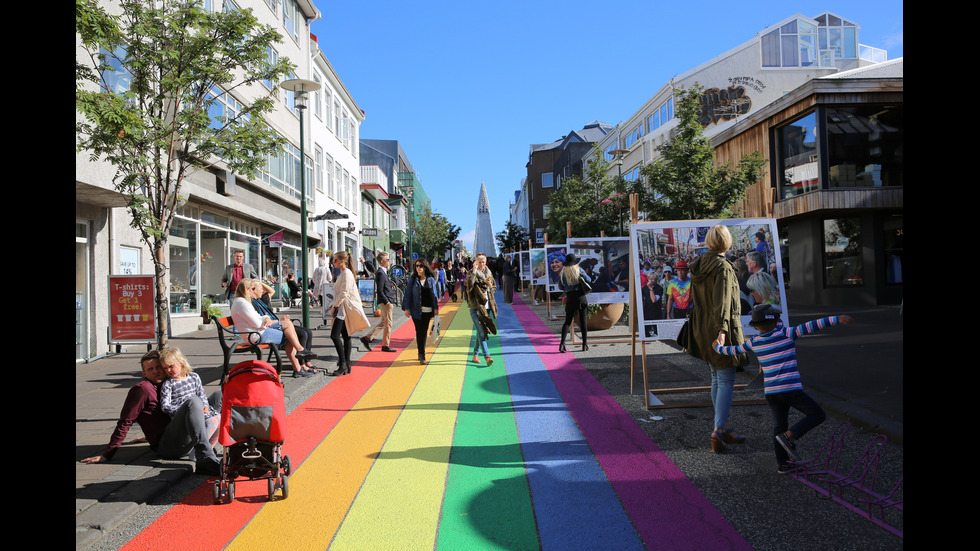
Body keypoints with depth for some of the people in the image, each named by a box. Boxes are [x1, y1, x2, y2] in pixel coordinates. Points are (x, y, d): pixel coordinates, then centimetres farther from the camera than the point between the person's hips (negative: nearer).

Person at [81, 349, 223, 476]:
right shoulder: (142, 389, -3)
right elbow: (125, 422, -6)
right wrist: (107, 454, -7)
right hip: (167, 446, -8)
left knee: (219, 394, 9)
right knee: (194, 402, -36)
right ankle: (206, 462, -49)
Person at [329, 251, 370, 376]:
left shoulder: (347, 273, -11)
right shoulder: (342, 273, 20)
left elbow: (344, 293, -18)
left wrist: (335, 307, -15)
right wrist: (336, 307, 17)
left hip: (346, 308, -10)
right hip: (342, 308, 10)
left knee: (335, 335, -17)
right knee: (345, 336, 8)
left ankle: (343, 365, -16)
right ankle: (346, 365, 10)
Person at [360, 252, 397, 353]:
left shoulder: (383, 272, 15)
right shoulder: (380, 273, -16)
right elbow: (379, 291, -20)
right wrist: (387, 302, -20)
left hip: (387, 302, 10)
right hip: (385, 302, -10)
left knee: (383, 323, 14)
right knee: (388, 323, -2)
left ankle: (367, 338, 15)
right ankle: (385, 346, 5)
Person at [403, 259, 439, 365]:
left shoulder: (431, 280, 8)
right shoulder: (413, 280, 3)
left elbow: (434, 294, 10)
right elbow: (408, 294, 2)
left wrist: (435, 308, 5)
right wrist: (407, 309, -5)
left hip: (428, 310, 2)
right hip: (416, 310, -2)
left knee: (424, 332, 7)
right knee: (419, 332, -4)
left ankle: (421, 353, 22)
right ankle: (421, 355, 1)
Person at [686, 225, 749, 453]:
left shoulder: (698, 266, 7)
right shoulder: (722, 267, -16)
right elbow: (721, 302, -23)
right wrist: (722, 329, -27)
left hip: (702, 329, 8)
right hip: (722, 330, -8)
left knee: (716, 379, 15)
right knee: (726, 381, -3)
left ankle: (722, 429, 22)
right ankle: (718, 430, -11)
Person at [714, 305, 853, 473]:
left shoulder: (754, 343, 7)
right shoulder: (786, 334, -5)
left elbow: (732, 350, 19)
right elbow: (810, 326, -11)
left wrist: (718, 347, 38)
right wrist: (837, 319, -12)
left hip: (771, 392, 5)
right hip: (791, 389, -5)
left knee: (779, 426, 14)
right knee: (818, 415, 8)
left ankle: (782, 464, 16)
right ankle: (789, 436, -4)